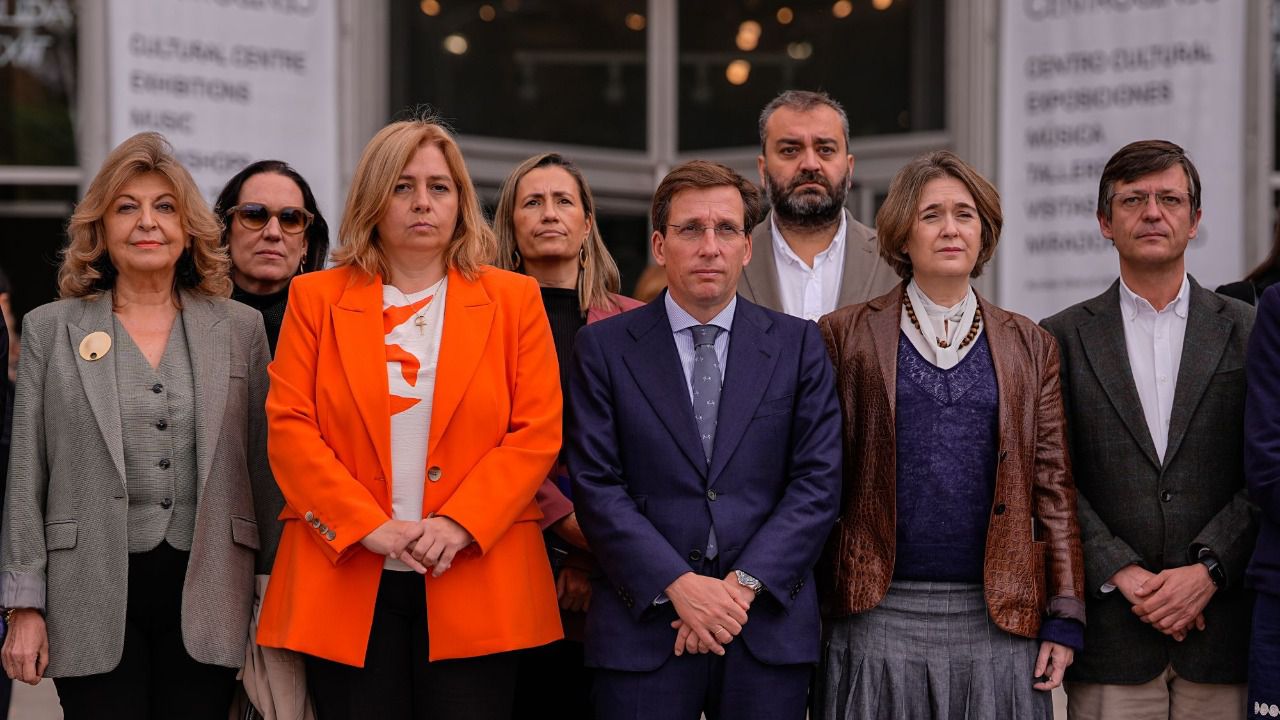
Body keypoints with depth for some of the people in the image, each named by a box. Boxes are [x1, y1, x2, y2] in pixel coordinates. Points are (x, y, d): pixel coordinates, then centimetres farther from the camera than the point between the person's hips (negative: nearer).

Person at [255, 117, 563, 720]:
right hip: (347, 584, 0)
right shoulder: (316, 298, 10)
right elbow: (289, 428, 1)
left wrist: (457, 525, -12)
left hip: (475, 586, 0)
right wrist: (370, 527, -11)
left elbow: (538, 431, 1)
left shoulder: (514, 300, 10)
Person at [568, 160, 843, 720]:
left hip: (769, 627, 1)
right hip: (644, 628, -1)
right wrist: (679, 584, -14)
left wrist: (745, 582, -11)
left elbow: (818, 480, 1)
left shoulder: (798, 345, 8)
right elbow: (596, 485, -3)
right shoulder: (603, 348, 4)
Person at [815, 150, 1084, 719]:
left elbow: (1054, 484, 8)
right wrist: (808, 607, 0)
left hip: (997, 621, 2)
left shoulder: (1029, 346, 11)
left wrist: (1064, 617, 2)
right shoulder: (846, 336, 6)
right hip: (878, 620, -1)